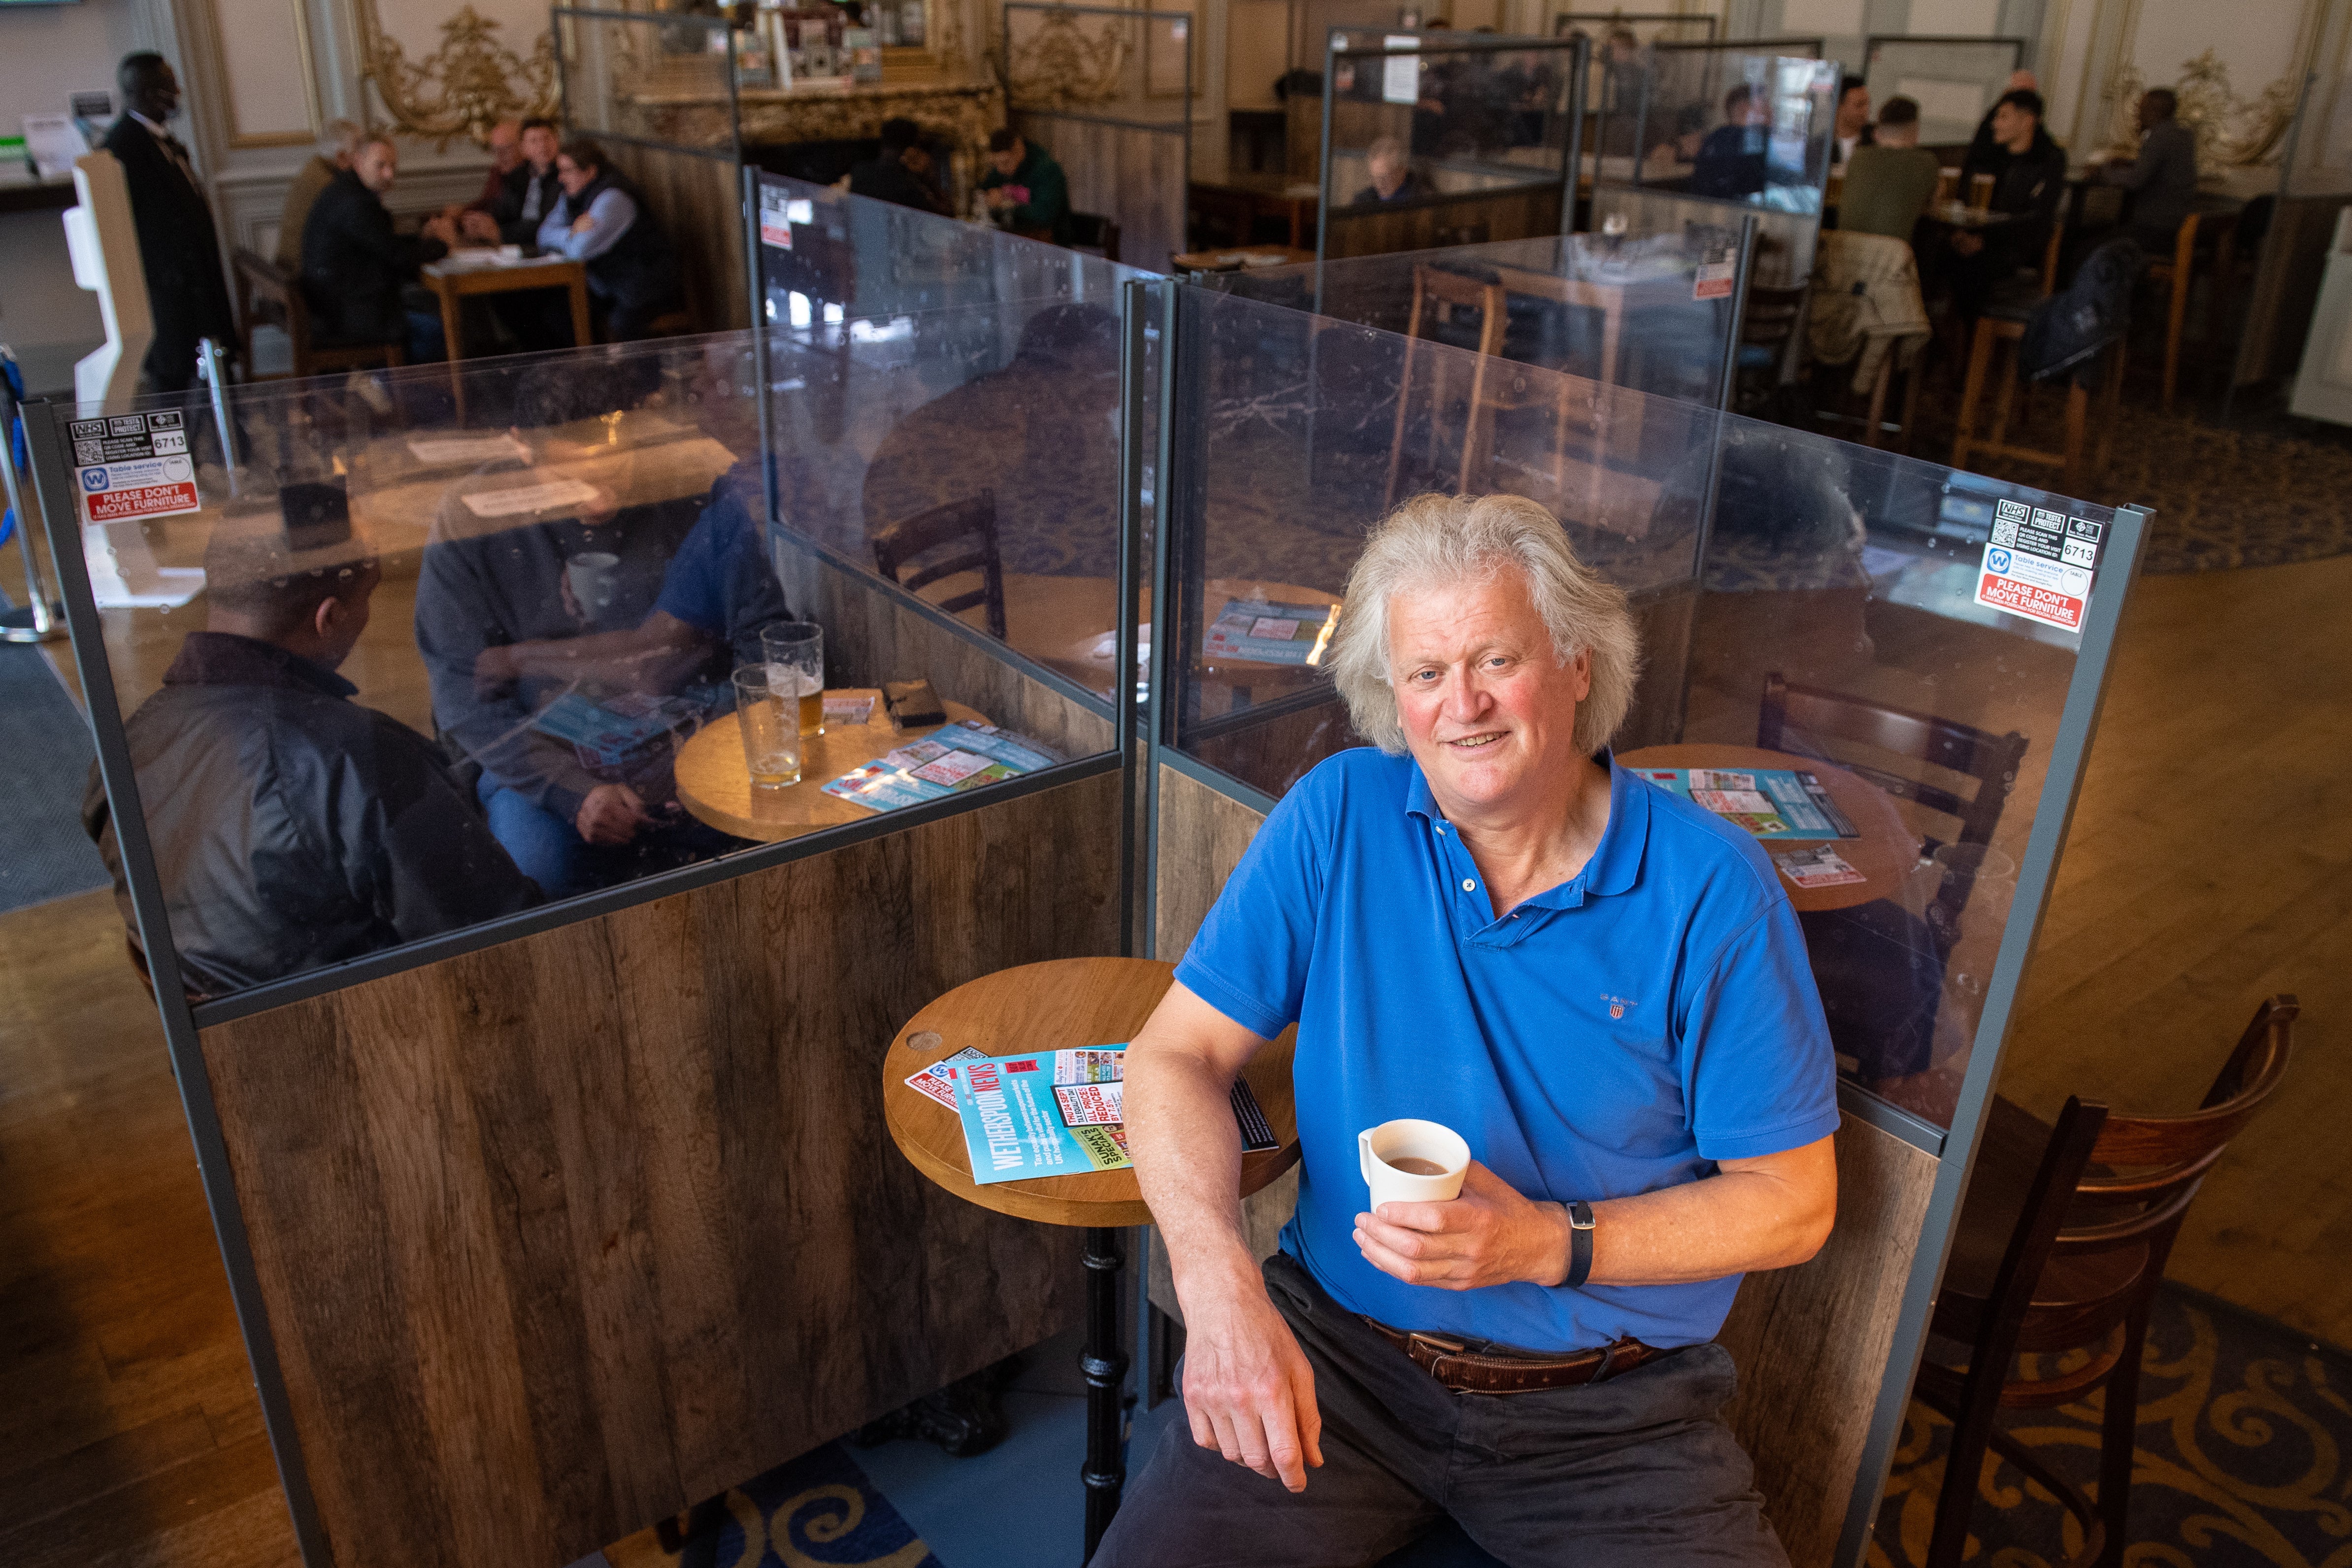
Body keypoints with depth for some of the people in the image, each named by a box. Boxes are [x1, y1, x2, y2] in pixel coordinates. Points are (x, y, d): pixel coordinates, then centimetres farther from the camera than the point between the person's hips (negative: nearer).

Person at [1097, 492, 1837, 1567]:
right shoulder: (1338, 817, -3)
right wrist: (1219, 1284, -19)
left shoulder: (1711, 889, -8)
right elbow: (1177, 1055, -2)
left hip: (1612, 1408, 1)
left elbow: (1793, 1202, -3)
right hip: (1337, 1354, 0)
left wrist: (1551, 1244, -17)